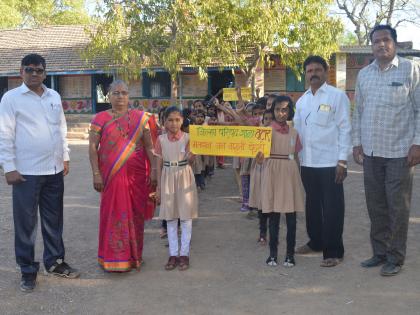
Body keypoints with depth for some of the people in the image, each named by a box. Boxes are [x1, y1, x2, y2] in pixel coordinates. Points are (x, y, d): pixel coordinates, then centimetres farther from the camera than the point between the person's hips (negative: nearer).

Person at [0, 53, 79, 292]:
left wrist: (65, 157, 13)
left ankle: (55, 262, 30)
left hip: (54, 170, 5)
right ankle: (28, 271, 17)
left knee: (54, 220, 15)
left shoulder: (55, 97, 9)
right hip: (26, 172, -5)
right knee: (26, 223, 4)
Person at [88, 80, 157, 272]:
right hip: (111, 176, -2)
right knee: (113, 213, 2)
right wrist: (96, 174, -9)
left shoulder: (140, 118, 7)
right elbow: (92, 147, -1)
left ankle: (134, 255, 22)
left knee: (135, 214, 8)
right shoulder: (100, 119, 2)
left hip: (136, 175, 2)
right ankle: (114, 258, 12)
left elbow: (149, 146, 7)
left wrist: (153, 170, -1)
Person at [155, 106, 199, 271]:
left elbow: (190, 161, -8)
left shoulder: (187, 138, -4)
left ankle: (184, 254, 13)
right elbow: (159, 164, 4)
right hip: (168, 178, 2)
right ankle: (173, 254, 16)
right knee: (170, 217, 7)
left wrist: (192, 155, -30)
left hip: (184, 178, -1)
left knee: (186, 216, 3)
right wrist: (158, 186, 4)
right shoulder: (161, 139, 0)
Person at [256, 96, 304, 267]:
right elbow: (260, 156, -9)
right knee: (273, 214, 2)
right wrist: (259, 157, -32)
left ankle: (290, 253, 13)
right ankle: (273, 252, 13)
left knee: (291, 216, 3)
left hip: (290, 174, 2)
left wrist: (298, 177, 9)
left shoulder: (293, 132, 9)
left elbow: (296, 157, 13)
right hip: (272, 174, -2)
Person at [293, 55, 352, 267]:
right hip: (307, 162, 5)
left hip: (330, 162, -5)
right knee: (312, 204, 15)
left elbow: (345, 129, -7)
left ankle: (334, 251, 8)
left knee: (332, 207, 0)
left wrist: (342, 161, -12)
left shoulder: (337, 96, -3)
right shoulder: (301, 100, 13)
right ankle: (316, 242, 31)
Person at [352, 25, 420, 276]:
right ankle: (380, 252, 24)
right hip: (371, 151, 5)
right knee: (376, 206, 11)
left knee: (398, 207, 2)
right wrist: (357, 142, 9)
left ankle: (395, 258, 13)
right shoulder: (364, 74, 10)